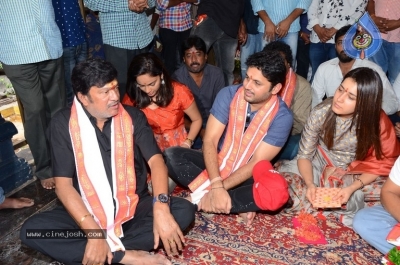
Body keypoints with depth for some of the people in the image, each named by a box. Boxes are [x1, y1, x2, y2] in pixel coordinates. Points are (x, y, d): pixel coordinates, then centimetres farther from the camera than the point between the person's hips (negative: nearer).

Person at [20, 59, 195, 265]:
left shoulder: (133, 117, -4)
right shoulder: (63, 123, -8)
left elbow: (155, 160, -13)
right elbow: (63, 184, -13)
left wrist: (161, 209, -31)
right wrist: (94, 233, -25)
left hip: (133, 208, 1)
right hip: (87, 213, 0)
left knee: (184, 210, -21)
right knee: (31, 230, -25)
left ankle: (111, 248, -23)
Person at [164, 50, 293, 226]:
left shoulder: (282, 117, -18)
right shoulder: (228, 94, -14)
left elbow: (257, 163, -19)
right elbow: (209, 141, -18)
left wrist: (220, 187, -28)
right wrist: (216, 186, -31)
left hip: (247, 175, -2)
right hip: (216, 164, 2)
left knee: (278, 194, -33)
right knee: (171, 155, -22)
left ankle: (201, 198, -23)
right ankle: (238, 205, -23)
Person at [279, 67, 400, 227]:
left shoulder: (378, 122, -20)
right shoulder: (321, 113, -21)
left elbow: (380, 164, -12)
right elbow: (304, 155, -14)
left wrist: (352, 188, -30)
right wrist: (310, 184, -33)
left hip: (356, 175, 1)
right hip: (320, 166, 0)